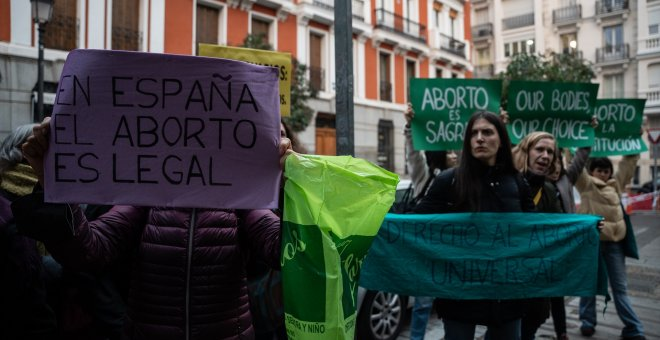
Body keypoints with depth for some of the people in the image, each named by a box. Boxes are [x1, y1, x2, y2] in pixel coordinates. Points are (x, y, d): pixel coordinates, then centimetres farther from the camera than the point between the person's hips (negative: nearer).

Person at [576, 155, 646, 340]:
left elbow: (628, 164, 20)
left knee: (620, 287, 9)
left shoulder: (616, 184, 14)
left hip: (614, 241, 4)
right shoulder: (586, 184, 0)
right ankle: (588, 321, 22)